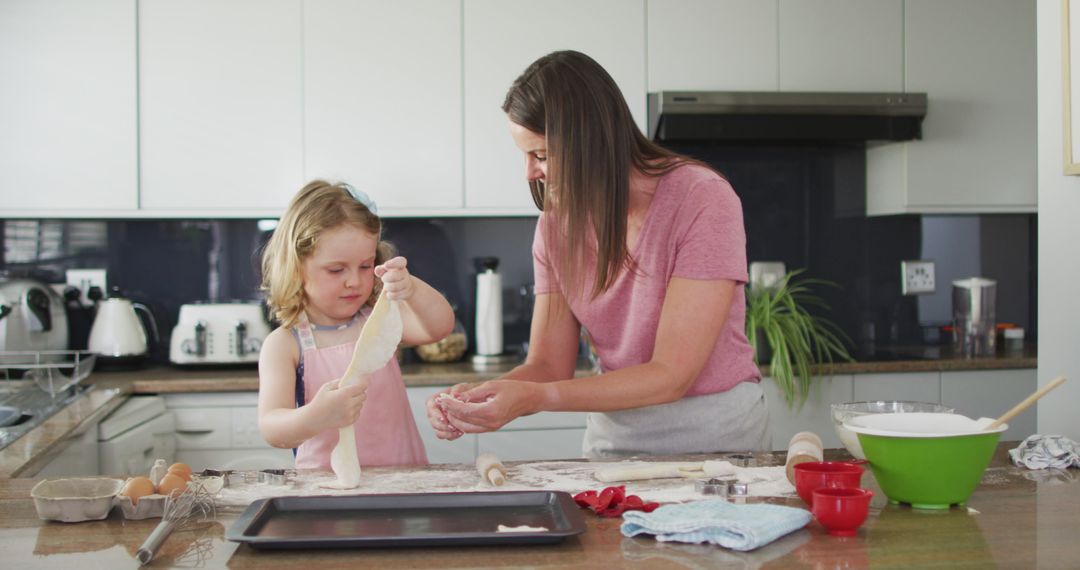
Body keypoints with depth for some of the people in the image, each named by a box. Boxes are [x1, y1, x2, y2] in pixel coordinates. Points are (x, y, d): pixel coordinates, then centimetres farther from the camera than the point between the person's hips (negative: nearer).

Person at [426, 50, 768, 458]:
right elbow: (549, 365, 2)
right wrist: (473, 398, -18)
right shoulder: (557, 222, 2)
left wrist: (533, 398, -26)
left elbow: (672, 375, -18)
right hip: (614, 435, 4)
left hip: (717, 434, -3)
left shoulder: (703, 199, -15)